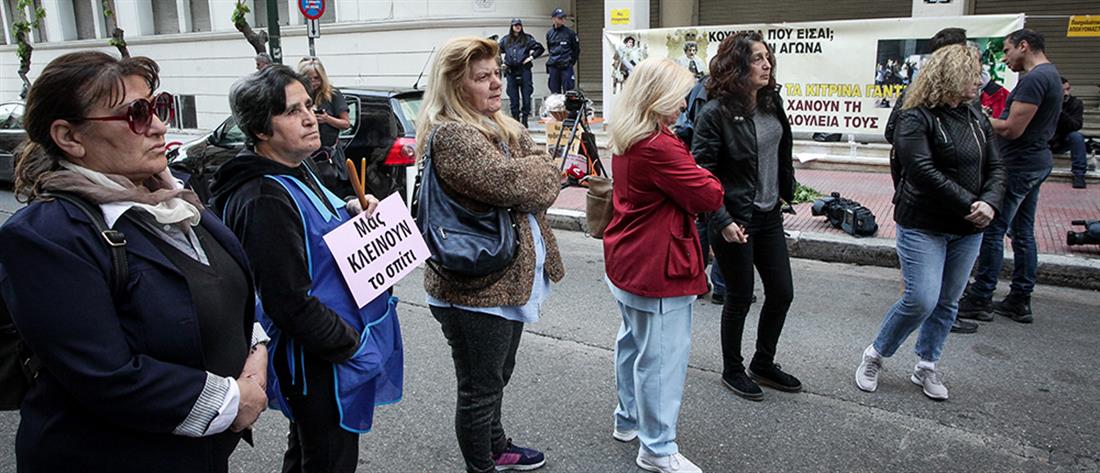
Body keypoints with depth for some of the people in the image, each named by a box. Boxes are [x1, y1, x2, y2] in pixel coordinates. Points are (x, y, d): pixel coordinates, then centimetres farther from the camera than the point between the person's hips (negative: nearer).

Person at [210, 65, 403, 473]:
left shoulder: (297, 172, 6)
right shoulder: (263, 200, -25)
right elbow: (289, 304, -27)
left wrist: (351, 212, 1)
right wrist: (356, 346, -18)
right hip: (320, 365, -10)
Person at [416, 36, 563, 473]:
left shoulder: (502, 128, 12)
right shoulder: (450, 135, -19)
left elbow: (545, 176, 7)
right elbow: (513, 183, -26)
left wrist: (537, 176, -14)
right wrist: (544, 170, -6)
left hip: (509, 280, 10)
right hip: (476, 288, -9)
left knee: (497, 376, 26)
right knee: (480, 388, 8)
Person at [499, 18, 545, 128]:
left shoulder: (527, 38, 8)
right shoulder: (505, 40, 14)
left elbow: (540, 48, 8)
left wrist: (532, 57, -1)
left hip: (524, 69, -2)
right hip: (511, 70, 2)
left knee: (526, 95, -6)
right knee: (513, 96, 3)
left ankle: (524, 119, 0)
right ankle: (515, 118, 10)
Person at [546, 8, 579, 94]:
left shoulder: (569, 32, -1)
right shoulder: (549, 33, 8)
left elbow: (576, 48, 8)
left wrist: (572, 60, 8)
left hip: (566, 67, -3)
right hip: (553, 67, 3)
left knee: (568, 90, -6)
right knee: (554, 91, 7)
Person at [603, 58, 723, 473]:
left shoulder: (626, 140, 7)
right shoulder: (660, 148, -24)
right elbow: (710, 197, -18)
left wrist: (688, 173, 0)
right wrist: (704, 177, 1)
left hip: (626, 261, 11)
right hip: (657, 268, -11)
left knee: (634, 341, 22)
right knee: (662, 357, 1)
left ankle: (629, 419, 39)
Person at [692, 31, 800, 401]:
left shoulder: (772, 103, 4)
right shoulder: (716, 112, -17)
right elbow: (701, 172, -19)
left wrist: (786, 192, 20)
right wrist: (722, 221, -23)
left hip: (769, 217, 7)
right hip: (735, 220, -7)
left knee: (782, 293, 12)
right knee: (740, 298, 6)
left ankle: (764, 365, 33)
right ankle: (732, 370, 28)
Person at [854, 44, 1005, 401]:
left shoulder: (977, 119, 11)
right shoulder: (916, 119, -12)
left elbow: (995, 168, 9)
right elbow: (924, 172, -21)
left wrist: (989, 202, -11)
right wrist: (969, 205, -19)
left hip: (967, 231, 7)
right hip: (923, 226, -7)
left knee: (948, 303, 11)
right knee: (921, 300, -11)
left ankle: (927, 367, 26)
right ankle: (875, 356, 10)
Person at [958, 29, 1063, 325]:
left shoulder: (1035, 78, -18)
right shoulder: (1050, 75, 16)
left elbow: (1013, 129, -22)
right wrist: (991, 118, 8)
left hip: (1019, 165, -11)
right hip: (1036, 163, 11)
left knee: (992, 231, -5)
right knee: (1022, 233, 13)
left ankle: (979, 300, 1)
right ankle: (1020, 301, 21)